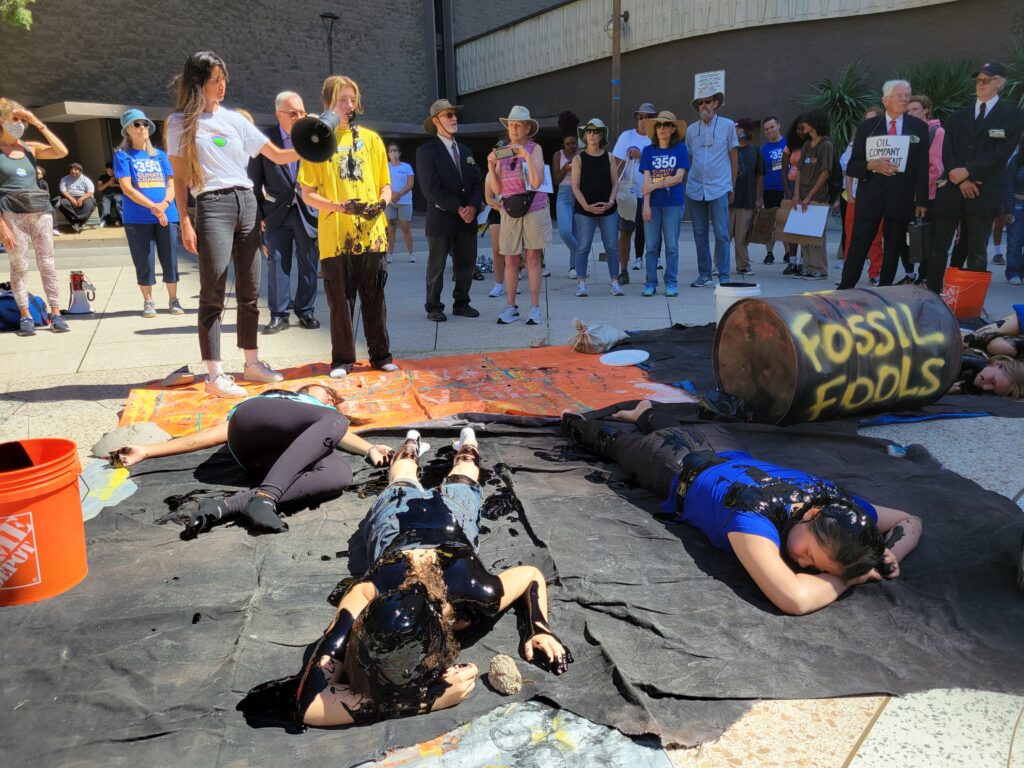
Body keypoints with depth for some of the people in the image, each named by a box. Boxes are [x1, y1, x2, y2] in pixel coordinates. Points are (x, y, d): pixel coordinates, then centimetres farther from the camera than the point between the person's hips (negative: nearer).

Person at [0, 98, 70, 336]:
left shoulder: (30, 148, 12)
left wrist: (38, 124, 0)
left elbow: (61, 151, -2)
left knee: (47, 264, 1)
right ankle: (25, 316, 5)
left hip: (40, 211, 3)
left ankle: (56, 314, 3)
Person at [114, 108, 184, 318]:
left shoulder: (159, 155, 15)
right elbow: (126, 188, -6)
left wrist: (165, 203, -12)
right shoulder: (123, 155, 3)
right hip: (138, 219, -3)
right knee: (144, 261, 2)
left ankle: (173, 300, 13)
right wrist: (153, 207, -17)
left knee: (170, 259, 2)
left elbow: (171, 184, 9)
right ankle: (148, 302, 13)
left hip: (167, 216, 3)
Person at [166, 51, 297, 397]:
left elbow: (277, 155, 14)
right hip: (213, 205, -5)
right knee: (213, 293, -8)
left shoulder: (235, 119, 16)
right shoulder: (180, 123, 5)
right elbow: (180, 177, 1)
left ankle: (252, 363, 18)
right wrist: (185, 222, -8)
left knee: (249, 291, 8)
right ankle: (215, 374, -6)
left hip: (246, 202, 5)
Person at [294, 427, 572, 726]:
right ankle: (410, 447, 65)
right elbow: (309, 707, -56)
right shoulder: (366, 596, -49)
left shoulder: (475, 595, -47)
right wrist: (426, 697, -61)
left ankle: (466, 448, 64)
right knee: (402, 489, 38)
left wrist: (540, 628, -42)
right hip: (396, 519, 0)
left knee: (458, 488, 38)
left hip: (450, 516, 0)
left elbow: (533, 574, -24)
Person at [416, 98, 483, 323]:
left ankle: (461, 303, 22)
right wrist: (458, 208, -15)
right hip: (441, 218, -6)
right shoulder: (426, 150, -4)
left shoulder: (465, 151, 18)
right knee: (436, 266, 2)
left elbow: (477, 182, 12)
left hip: (467, 219, 6)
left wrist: (473, 207, -7)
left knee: (466, 264, 8)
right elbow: (430, 188, -13)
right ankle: (434, 307, 12)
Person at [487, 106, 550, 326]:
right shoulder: (501, 152, 9)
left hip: (534, 210, -3)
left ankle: (535, 307, 5)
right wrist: (491, 166, -8)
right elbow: (497, 190, 5)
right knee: (511, 260, 2)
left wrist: (527, 157, -19)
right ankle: (511, 307, 9)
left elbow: (536, 182, -12)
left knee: (533, 258, 0)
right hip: (509, 212, 3)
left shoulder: (534, 149, 1)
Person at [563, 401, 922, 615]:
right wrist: (849, 578, -46)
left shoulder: (839, 505, -32)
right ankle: (575, 422, 56)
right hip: (675, 466, -4)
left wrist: (887, 558, -34)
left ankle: (645, 411, 67)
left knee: (674, 426, 39)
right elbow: (795, 599, -63)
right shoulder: (753, 512, -50)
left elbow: (910, 521, -14)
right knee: (615, 442, 28)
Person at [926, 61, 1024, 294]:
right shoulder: (957, 116, 16)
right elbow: (947, 152, 5)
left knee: (977, 252, 2)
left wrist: (968, 171, -15)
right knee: (938, 247, 0)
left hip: (984, 192, -3)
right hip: (951, 189, 3)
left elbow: (1002, 153, -7)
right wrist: (961, 180, -10)